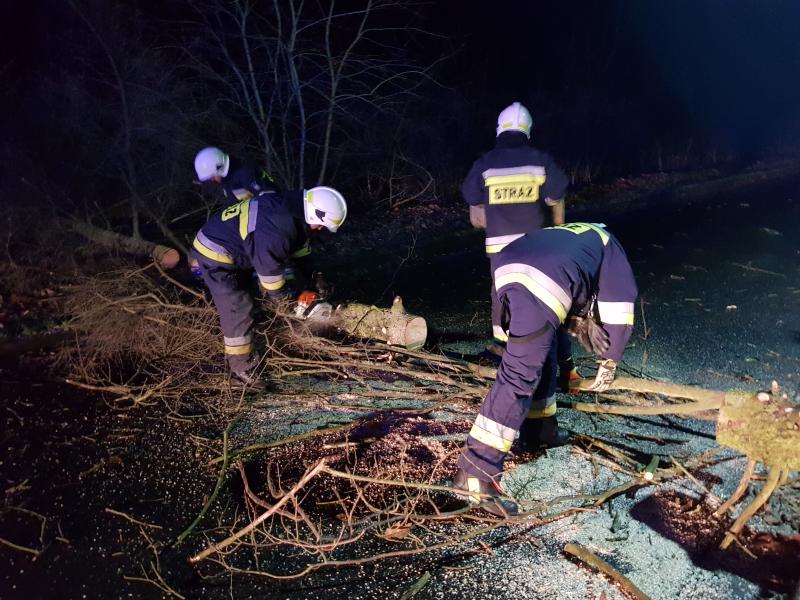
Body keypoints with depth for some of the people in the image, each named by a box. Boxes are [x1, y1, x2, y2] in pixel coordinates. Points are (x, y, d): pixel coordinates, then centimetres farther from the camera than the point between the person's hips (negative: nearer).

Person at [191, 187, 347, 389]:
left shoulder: (290, 206, -3)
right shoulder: (277, 229, -33)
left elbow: (299, 245, 13)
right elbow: (270, 269, -20)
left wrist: (312, 277, 17)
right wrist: (283, 295, -3)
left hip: (234, 252, 11)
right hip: (216, 255, -11)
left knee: (245, 294, 23)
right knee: (238, 313, -6)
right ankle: (241, 368, 10)